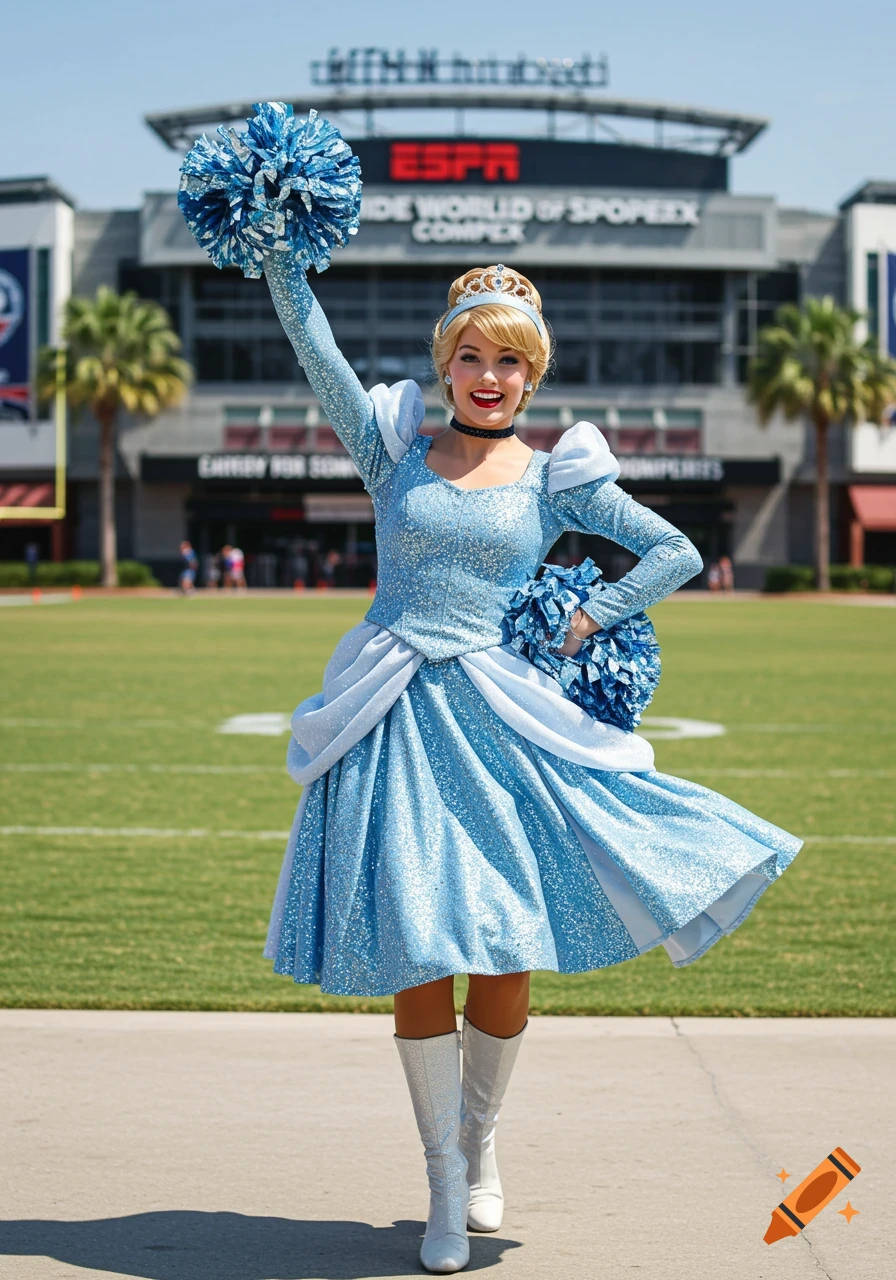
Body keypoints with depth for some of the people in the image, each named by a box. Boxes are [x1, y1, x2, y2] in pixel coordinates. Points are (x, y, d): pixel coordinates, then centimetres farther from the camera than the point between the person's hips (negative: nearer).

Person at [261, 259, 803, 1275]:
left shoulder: (559, 478, 9)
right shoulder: (395, 452, 9)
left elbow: (679, 554, 12)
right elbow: (317, 352, -1)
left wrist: (588, 618, 3)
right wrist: (279, 250, -8)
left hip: (502, 721, 1)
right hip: (397, 726, 0)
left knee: (506, 955, 1)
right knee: (417, 957, -3)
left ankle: (480, 1140, 28)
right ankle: (444, 1189, 9)